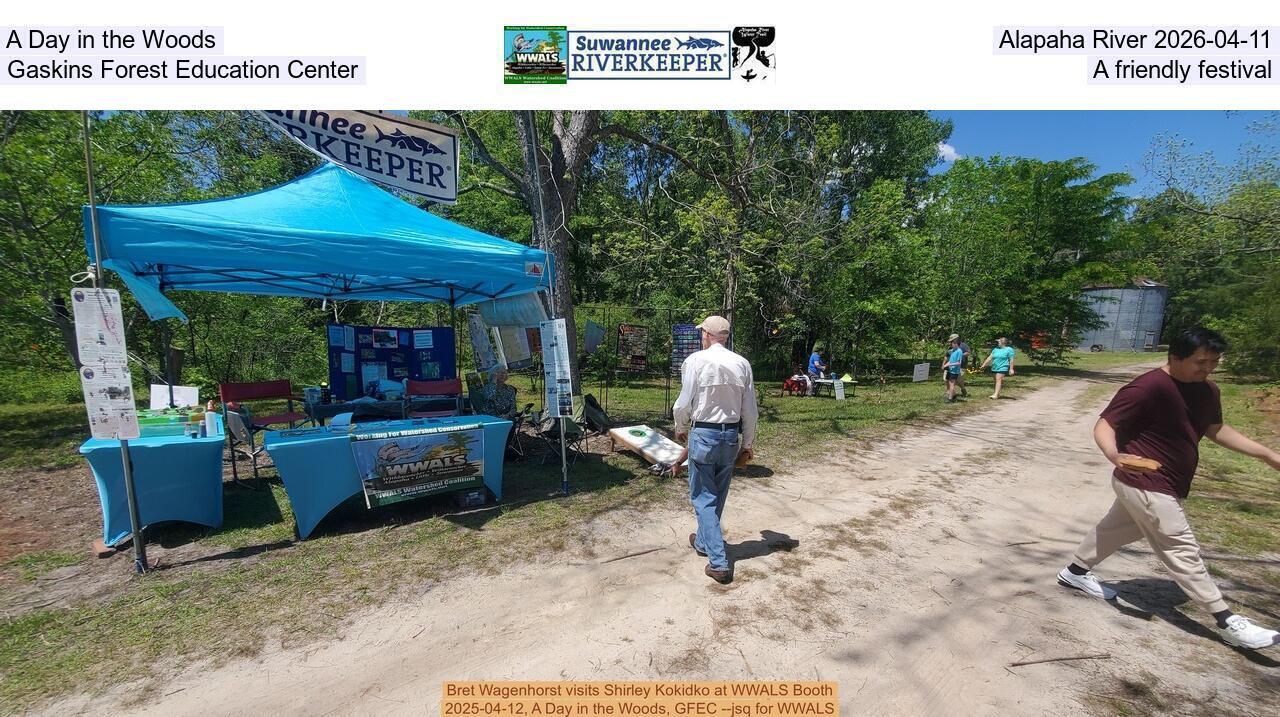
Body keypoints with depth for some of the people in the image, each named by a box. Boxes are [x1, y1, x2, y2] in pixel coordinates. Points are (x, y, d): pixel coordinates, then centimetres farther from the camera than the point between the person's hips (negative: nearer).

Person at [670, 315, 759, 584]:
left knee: (703, 497, 6)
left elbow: (684, 403, -10)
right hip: (732, 435, 5)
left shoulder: (696, 360, -12)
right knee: (718, 495, 20)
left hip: (703, 433, -5)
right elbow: (750, 410, 3)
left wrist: (681, 428, 10)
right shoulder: (742, 364, 0)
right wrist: (748, 443, 14)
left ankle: (718, 561, 5)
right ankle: (704, 541, 40)